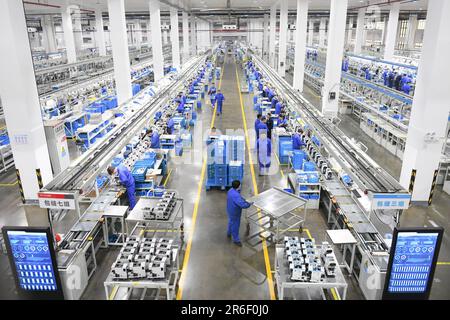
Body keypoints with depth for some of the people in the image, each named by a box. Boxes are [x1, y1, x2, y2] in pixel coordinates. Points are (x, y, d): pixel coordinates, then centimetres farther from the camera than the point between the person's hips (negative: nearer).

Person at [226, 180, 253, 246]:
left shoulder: (231, 190, -7)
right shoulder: (236, 195, -39)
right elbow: (243, 205, -40)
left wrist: (245, 200, 0)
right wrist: (249, 204, -23)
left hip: (231, 211, 9)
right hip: (234, 213, -9)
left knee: (231, 222, 31)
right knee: (235, 226, 11)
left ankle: (229, 233, 55)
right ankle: (236, 240, 30)